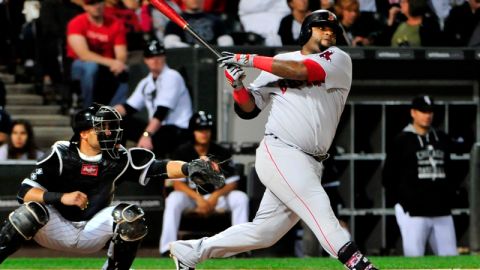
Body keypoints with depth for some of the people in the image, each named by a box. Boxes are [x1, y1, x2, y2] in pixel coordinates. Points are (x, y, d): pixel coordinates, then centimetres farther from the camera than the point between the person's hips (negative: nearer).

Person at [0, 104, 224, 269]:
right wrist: (61, 197, -32)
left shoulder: (119, 159, -6)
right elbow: (25, 192, -17)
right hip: (55, 230, -3)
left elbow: (158, 168, -19)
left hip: (92, 233, 3)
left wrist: (188, 168, -38)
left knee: (131, 216, -19)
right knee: (32, 211, -31)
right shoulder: (62, 155, -13)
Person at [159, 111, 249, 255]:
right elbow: (177, 183, -11)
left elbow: (232, 182, -3)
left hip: (217, 195, 2)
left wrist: (215, 196, -21)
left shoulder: (222, 153, -3)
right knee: (173, 199, -34)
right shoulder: (182, 152, -7)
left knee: (241, 198, -23)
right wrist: (198, 198, -25)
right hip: (190, 195, -2)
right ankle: (167, 248, -37)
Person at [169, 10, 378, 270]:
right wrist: (238, 86, -8)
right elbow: (248, 108, 13)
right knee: (317, 205, -25)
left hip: (310, 166, 3)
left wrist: (250, 60, -11)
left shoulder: (340, 60, 6)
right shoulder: (279, 63, 11)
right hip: (279, 153, -2)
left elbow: (302, 71, -12)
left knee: (263, 232, 6)